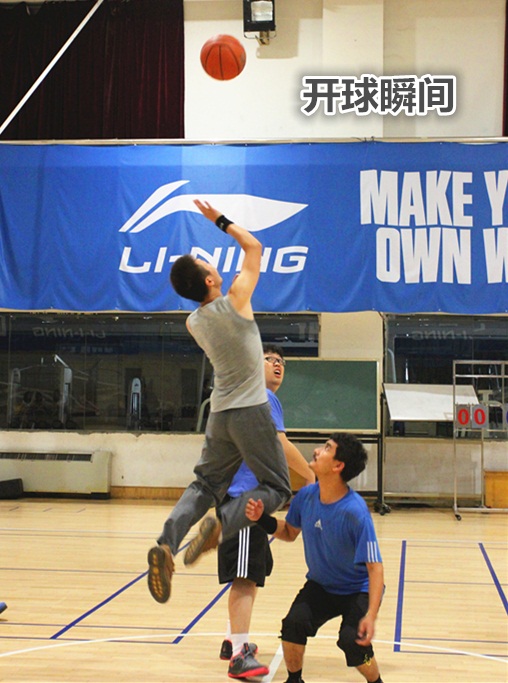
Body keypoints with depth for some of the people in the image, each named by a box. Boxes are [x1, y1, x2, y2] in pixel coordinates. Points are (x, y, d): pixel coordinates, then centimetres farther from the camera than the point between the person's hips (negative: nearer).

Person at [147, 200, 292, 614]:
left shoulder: (194, 324, 4)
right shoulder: (235, 301, -12)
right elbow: (254, 247, 1)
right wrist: (220, 221, 9)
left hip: (220, 413, 6)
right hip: (251, 411, -6)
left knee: (205, 485, 15)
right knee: (275, 487, 2)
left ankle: (167, 543, -7)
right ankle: (222, 524, -23)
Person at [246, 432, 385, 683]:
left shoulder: (355, 512, -30)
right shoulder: (306, 496, -12)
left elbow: (375, 567, -29)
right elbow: (289, 532, 8)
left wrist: (371, 615, -38)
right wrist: (262, 519, -10)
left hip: (357, 590, -5)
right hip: (320, 585, 5)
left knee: (352, 640, -26)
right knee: (293, 623, -20)